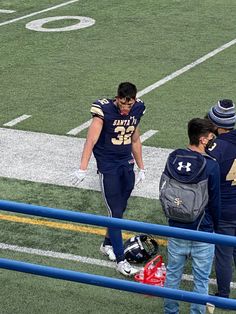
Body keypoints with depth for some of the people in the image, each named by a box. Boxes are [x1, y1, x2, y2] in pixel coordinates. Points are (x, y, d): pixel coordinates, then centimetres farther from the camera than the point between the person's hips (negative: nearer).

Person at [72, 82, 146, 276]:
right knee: (115, 213, -4)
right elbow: (91, 139, -28)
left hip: (127, 165, 6)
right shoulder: (104, 110, -19)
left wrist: (141, 167, 19)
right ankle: (121, 260, 1)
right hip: (108, 167, -6)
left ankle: (108, 244, 36)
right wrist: (83, 168, -38)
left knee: (121, 209, 14)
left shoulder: (137, 110, 1)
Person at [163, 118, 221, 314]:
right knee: (201, 280, 10)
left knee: (173, 274, 19)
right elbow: (215, 202, -9)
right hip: (202, 232, -4)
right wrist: (215, 226, 7)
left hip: (176, 229, 5)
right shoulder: (210, 165, -18)